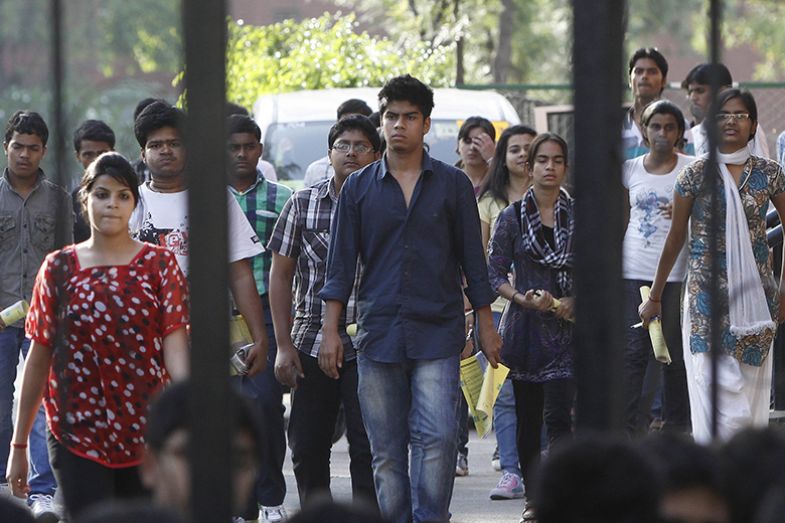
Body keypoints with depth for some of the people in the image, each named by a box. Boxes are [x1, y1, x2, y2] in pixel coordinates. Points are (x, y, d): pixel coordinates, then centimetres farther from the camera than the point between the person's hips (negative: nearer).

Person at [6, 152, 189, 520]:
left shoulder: (159, 265, 5)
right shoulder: (59, 268, 6)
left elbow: (175, 347, -5)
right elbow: (38, 358, 8)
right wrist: (19, 444, 7)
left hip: (145, 433, 1)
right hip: (77, 432, -1)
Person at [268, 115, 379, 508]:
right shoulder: (302, 205, 6)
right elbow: (280, 275, 9)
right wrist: (284, 345, 3)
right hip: (311, 342, 2)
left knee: (366, 446, -7)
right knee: (307, 449, 6)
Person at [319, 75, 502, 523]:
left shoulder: (453, 184, 6)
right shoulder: (359, 188, 8)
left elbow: (473, 259, 9)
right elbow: (341, 264, 8)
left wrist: (487, 326, 6)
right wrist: (331, 331, 2)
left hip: (438, 333, -1)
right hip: (378, 332, 2)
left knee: (437, 436, -15)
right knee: (386, 450, 3)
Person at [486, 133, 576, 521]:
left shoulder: (579, 216, 4)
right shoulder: (512, 218, 4)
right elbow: (495, 272, 3)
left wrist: (574, 301, -11)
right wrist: (522, 298, -14)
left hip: (566, 328, -1)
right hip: (525, 327, 1)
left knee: (558, 416, -12)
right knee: (528, 417, 7)